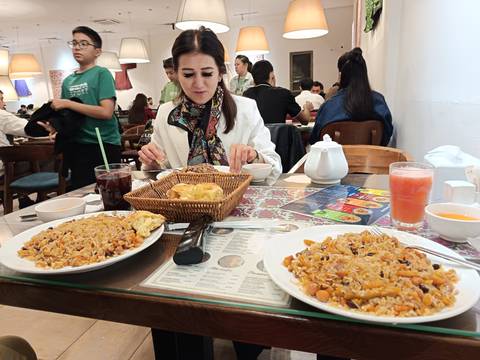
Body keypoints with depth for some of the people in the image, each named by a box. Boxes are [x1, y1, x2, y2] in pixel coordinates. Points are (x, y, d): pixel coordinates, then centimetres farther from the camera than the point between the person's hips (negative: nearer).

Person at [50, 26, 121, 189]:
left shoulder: (102, 74, -6)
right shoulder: (68, 81, 11)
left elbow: (106, 112, -18)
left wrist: (67, 104, -15)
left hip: (105, 146, -5)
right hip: (78, 146, 6)